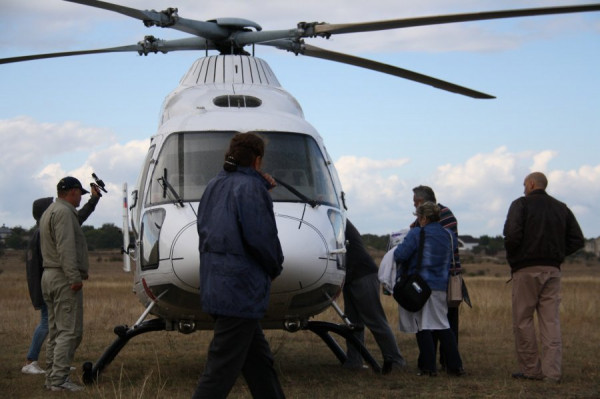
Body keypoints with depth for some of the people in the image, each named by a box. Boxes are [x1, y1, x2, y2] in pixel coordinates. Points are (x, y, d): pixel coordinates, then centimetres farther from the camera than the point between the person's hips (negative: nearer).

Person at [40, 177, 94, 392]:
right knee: (70, 331, -11)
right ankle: (59, 380, -14)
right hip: (64, 278, -11)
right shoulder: (63, 212, -12)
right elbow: (66, 247, -21)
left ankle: (52, 377, 13)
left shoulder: (48, 212, 20)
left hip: (49, 276, 11)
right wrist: (74, 277, -24)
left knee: (55, 331, 12)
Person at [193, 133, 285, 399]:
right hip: (240, 292, -9)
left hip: (214, 286, 9)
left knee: (260, 362, 18)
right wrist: (275, 267, 0)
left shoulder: (214, 187, 13)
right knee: (221, 372, -6)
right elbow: (261, 237, -18)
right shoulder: (250, 187, -12)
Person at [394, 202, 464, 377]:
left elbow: (400, 255, -16)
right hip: (441, 286, 5)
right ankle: (455, 365, 8)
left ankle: (428, 367, 1)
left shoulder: (417, 234, -12)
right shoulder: (449, 236, 7)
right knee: (443, 326, 13)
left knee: (423, 327, 2)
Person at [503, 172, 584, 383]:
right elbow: (577, 239, 8)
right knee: (551, 321, 4)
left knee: (523, 320, 3)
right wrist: (557, 254, 12)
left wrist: (512, 256, -1)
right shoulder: (561, 208, 13)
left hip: (526, 270, -5)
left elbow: (512, 233, -17)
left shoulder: (521, 204, -3)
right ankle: (552, 372, -1)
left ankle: (531, 369, 3)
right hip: (553, 270, 5)